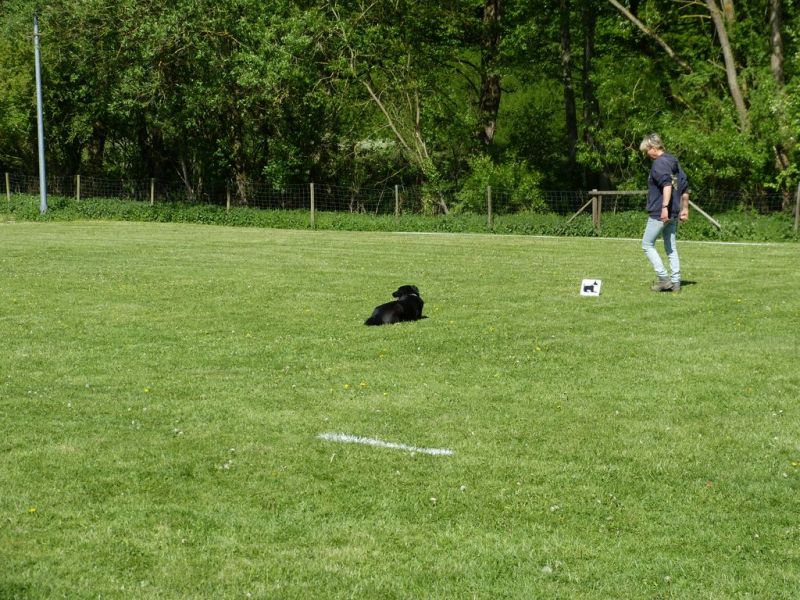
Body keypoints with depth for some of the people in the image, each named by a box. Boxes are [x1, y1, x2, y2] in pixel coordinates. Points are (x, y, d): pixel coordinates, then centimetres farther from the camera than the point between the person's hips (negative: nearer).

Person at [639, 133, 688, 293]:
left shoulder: (659, 163, -13)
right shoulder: (674, 162, 15)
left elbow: (667, 185, -27)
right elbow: (685, 187, 18)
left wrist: (665, 207, -32)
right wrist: (685, 209, 22)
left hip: (659, 213, -9)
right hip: (673, 214, 9)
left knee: (647, 244, 1)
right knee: (671, 248, 12)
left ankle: (664, 278, -4)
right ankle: (675, 282, 11)